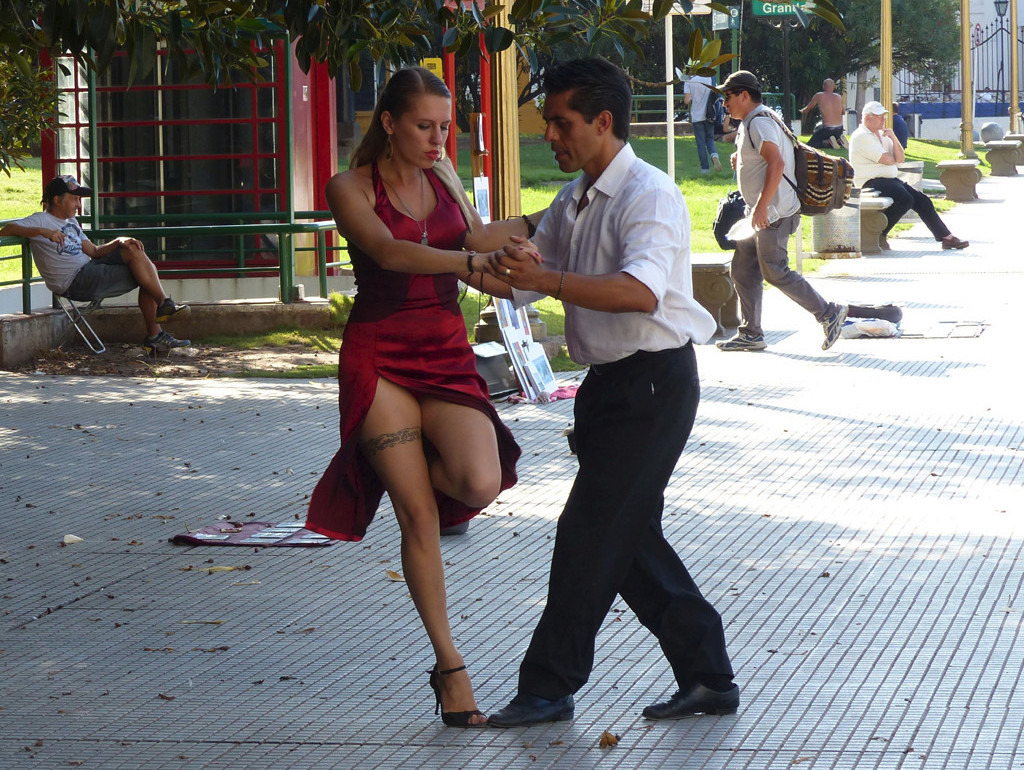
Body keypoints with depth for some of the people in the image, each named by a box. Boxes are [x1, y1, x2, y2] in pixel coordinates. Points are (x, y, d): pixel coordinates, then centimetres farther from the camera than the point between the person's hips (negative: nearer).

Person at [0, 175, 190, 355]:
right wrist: (43, 232, -31)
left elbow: (93, 251, 20)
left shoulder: (71, 222, 24)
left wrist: (119, 242, 1)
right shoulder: (40, 220, -2)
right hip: (75, 282, -9)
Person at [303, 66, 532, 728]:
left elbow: (479, 250, 18)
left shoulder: (444, 176, 12)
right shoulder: (352, 188, -3)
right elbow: (389, 252, -22)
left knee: (480, 482, -22)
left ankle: (412, 478, 14)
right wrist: (473, 258, -35)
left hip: (448, 353, 4)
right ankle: (450, 666, 4)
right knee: (420, 519, -6)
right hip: (379, 357, -4)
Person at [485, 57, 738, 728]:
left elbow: (641, 292, -32)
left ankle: (550, 686, 1)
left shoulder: (648, 195, -16)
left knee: (591, 533, -7)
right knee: (629, 536, 11)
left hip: (654, 383, -10)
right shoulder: (572, 202, 14)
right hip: (612, 383, 10)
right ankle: (708, 677, 17)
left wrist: (547, 279, -40)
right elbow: (524, 284, 18)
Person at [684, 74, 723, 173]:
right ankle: (714, 155, -13)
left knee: (701, 143, 6)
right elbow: (716, 96, 0)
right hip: (709, 116, 2)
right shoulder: (710, 79, -2)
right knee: (710, 139, 16)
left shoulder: (689, 82, -8)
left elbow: (687, 100, -12)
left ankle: (705, 167, 5)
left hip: (696, 116, -2)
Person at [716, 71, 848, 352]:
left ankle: (828, 313, -4)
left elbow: (776, 163, -28)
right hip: (760, 213, 11)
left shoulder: (759, 123, -15)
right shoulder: (750, 123, 18)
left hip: (773, 213, -11)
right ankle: (750, 334, 13)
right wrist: (740, 160, 13)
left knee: (775, 272, -11)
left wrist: (761, 206, -29)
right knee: (742, 270, 10)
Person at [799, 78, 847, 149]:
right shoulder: (839, 97, 8)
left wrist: (801, 111, 35)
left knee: (810, 145, 6)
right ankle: (839, 141, 2)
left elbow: (807, 109, 13)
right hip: (839, 129, 4)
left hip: (827, 129, -4)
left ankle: (828, 142, -16)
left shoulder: (818, 96, -1)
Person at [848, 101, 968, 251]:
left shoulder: (882, 135, 20)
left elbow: (900, 159, 11)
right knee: (905, 200, -30)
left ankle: (946, 237, 5)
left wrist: (893, 138, -2)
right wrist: (894, 159, 7)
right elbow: (886, 160, -16)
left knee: (923, 201, 1)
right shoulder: (861, 136, -9)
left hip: (891, 180, 10)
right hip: (872, 183, -10)